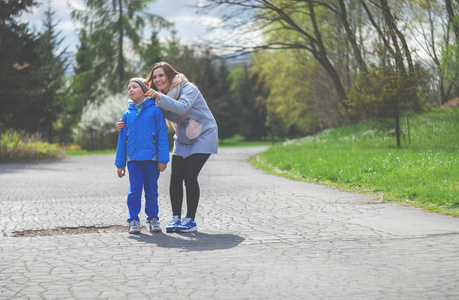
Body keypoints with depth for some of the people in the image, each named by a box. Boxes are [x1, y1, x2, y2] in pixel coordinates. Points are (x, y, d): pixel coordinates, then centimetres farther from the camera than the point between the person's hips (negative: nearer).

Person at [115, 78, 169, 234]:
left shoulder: (155, 110, 0)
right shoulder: (127, 114, 9)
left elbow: (162, 136, -2)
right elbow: (122, 139, 13)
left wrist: (163, 159, -8)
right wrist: (120, 163, 9)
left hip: (151, 157, -2)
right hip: (133, 159, 2)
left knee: (151, 190, 6)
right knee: (134, 190, -1)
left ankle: (153, 218, 18)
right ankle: (133, 220, 7)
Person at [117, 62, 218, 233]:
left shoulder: (188, 89, -18)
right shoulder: (160, 98, 4)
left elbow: (182, 107, -37)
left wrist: (160, 97, -46)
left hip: (203, 136, -6)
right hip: (183, 139, 6)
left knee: (190, 176, -16)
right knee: (176, 177, -6)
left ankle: (191, 220, -9)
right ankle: (175, 217, 2)